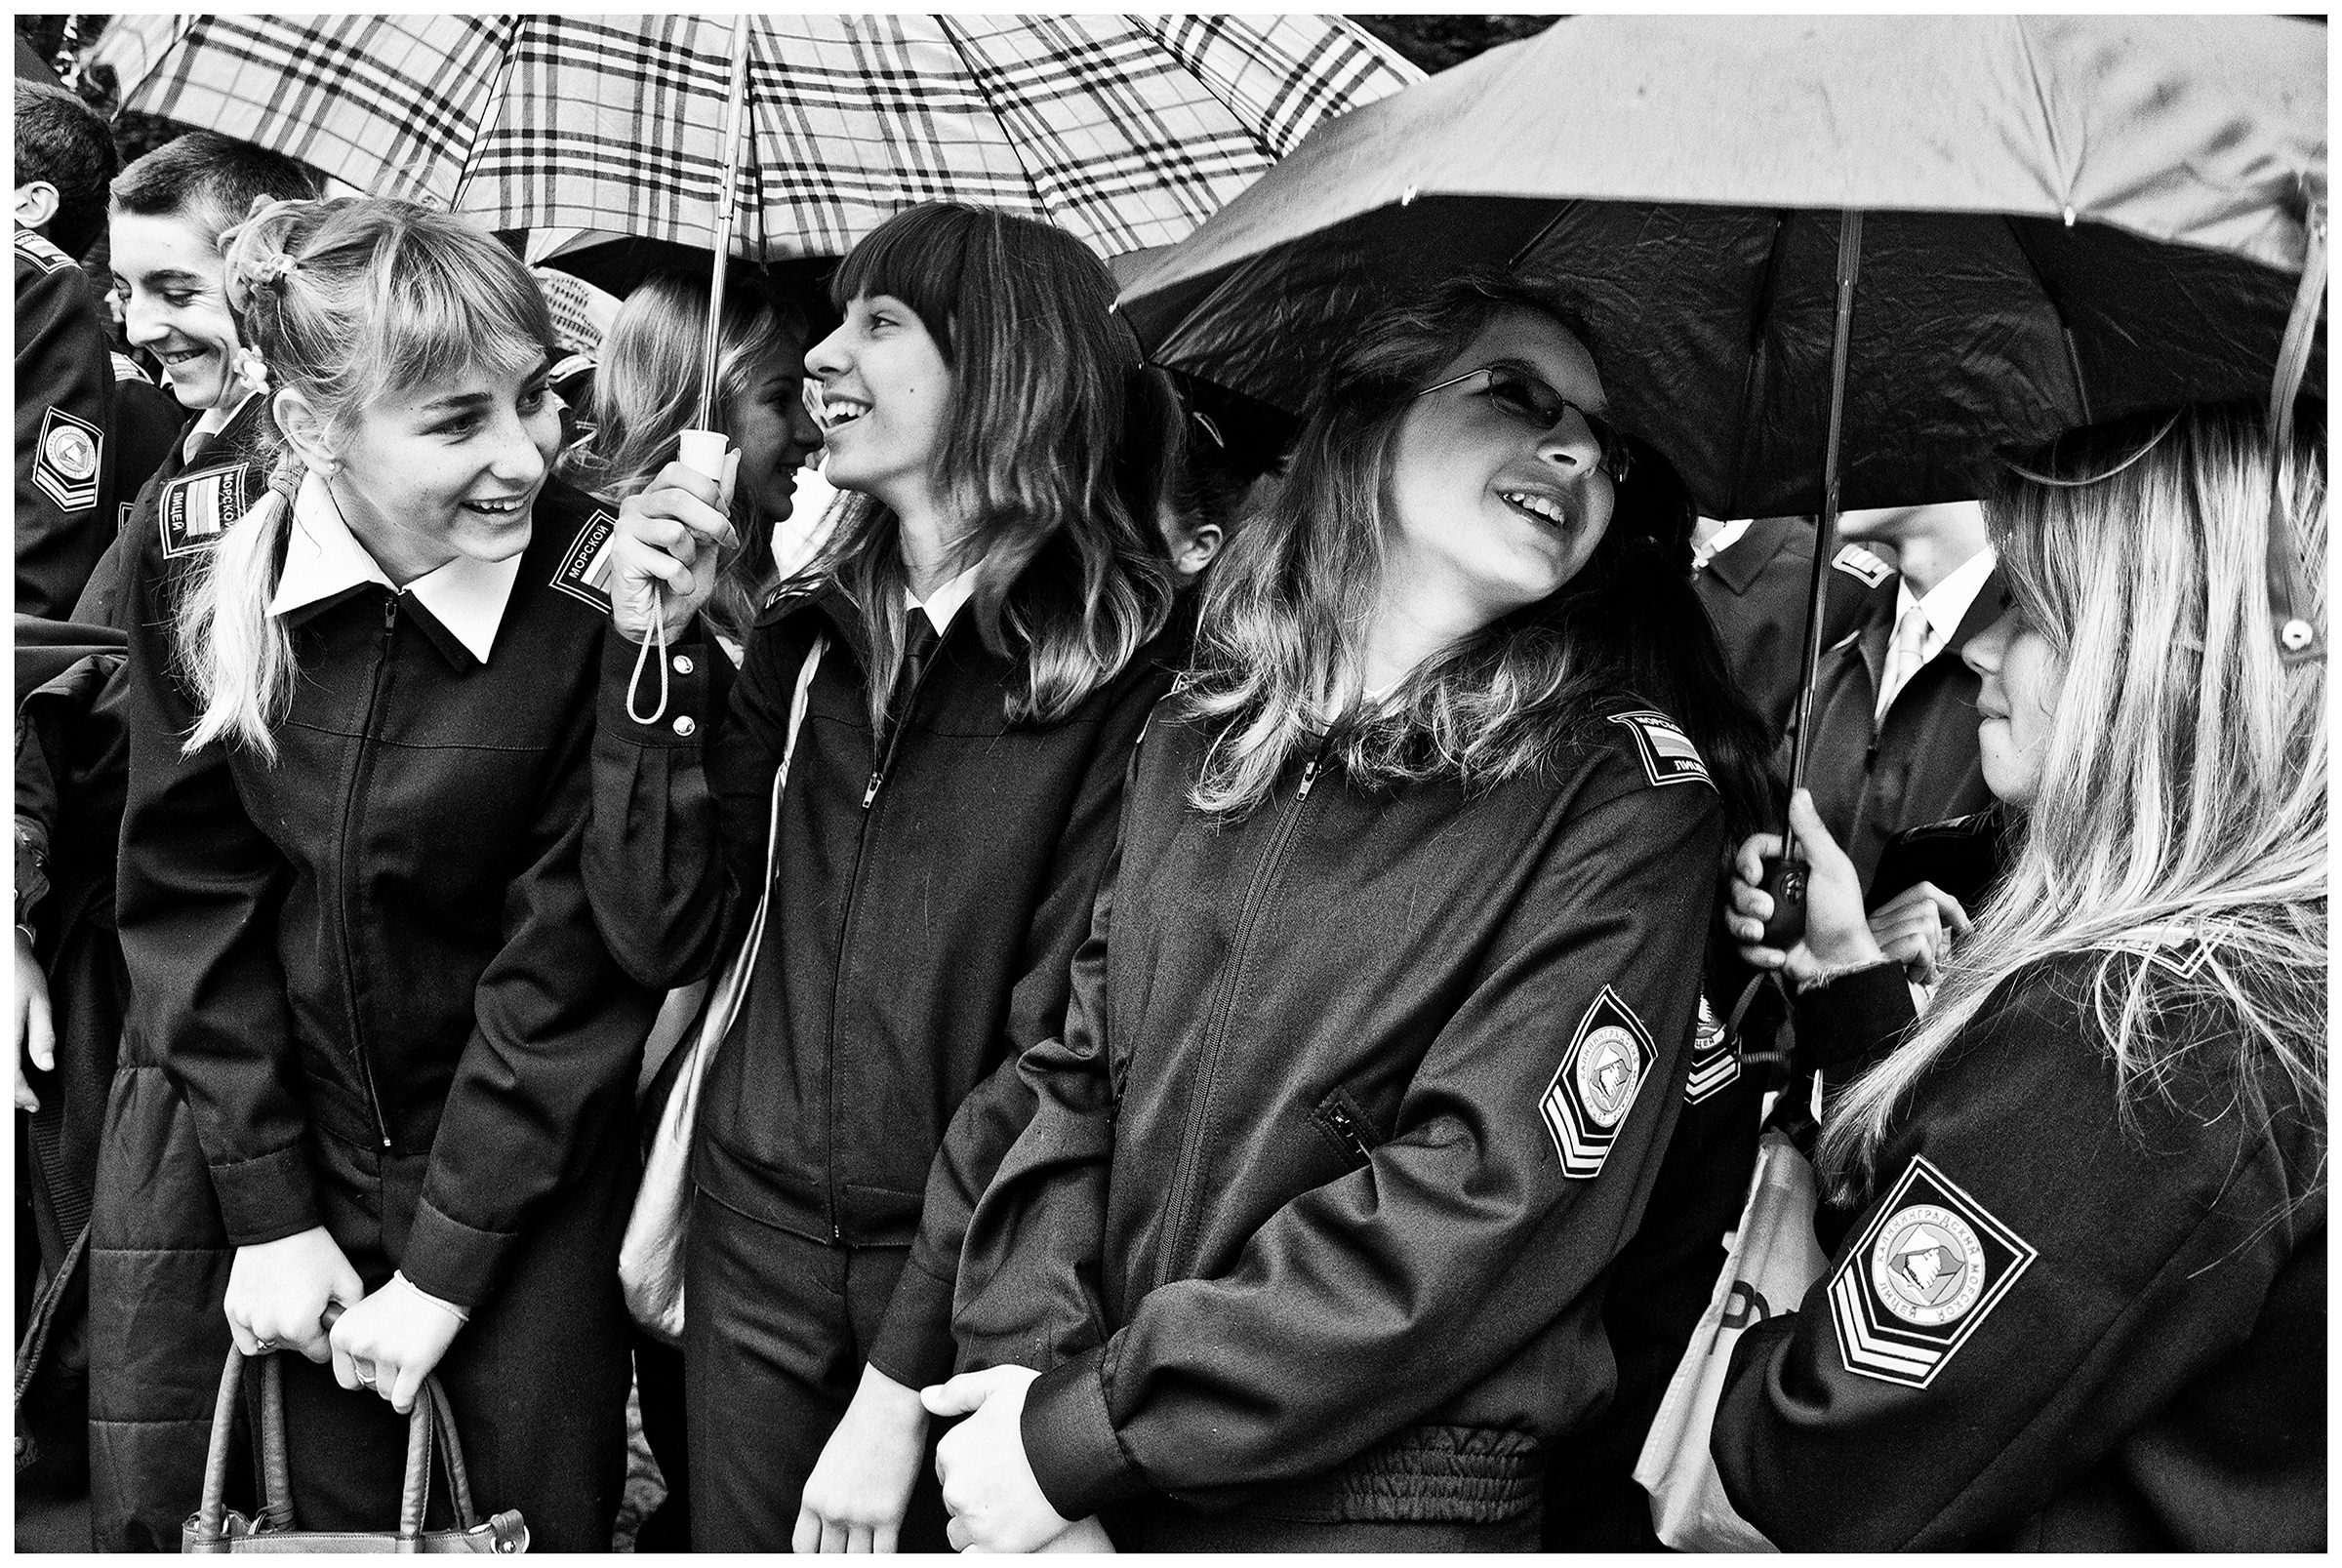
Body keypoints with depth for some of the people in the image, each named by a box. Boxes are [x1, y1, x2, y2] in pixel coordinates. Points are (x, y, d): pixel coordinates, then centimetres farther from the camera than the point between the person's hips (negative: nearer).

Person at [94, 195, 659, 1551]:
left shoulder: (599, 600, -20)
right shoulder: (201, 570, -10)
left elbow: (569, 968, -16)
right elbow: (192, 894, -4)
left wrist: (442, 1271, -13)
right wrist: (270, 1215, -7)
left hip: (526, 1177, -2)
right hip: (291, 1145, 3)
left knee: (544, 1513, 8)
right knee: (333, 1512, 13)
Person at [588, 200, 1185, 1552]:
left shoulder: (1134, 678, -14)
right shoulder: (807, 640, 4)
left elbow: (1062, 1055, -16)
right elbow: (670, 937, 0)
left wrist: (903, 1385, -17)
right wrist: (657, 656, -10)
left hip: (967, 1273, -5)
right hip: (757, 1240, 5)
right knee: (737, 1535, 19)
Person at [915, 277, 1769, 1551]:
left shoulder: (1625, 794, -10)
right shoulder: (1199, 736, 4)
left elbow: (1495, 1196, -18)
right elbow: (1079, 1073, 2)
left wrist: (1085, 1432, -18)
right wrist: (1026, 1370, -13)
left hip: (1383, 1496, -4)